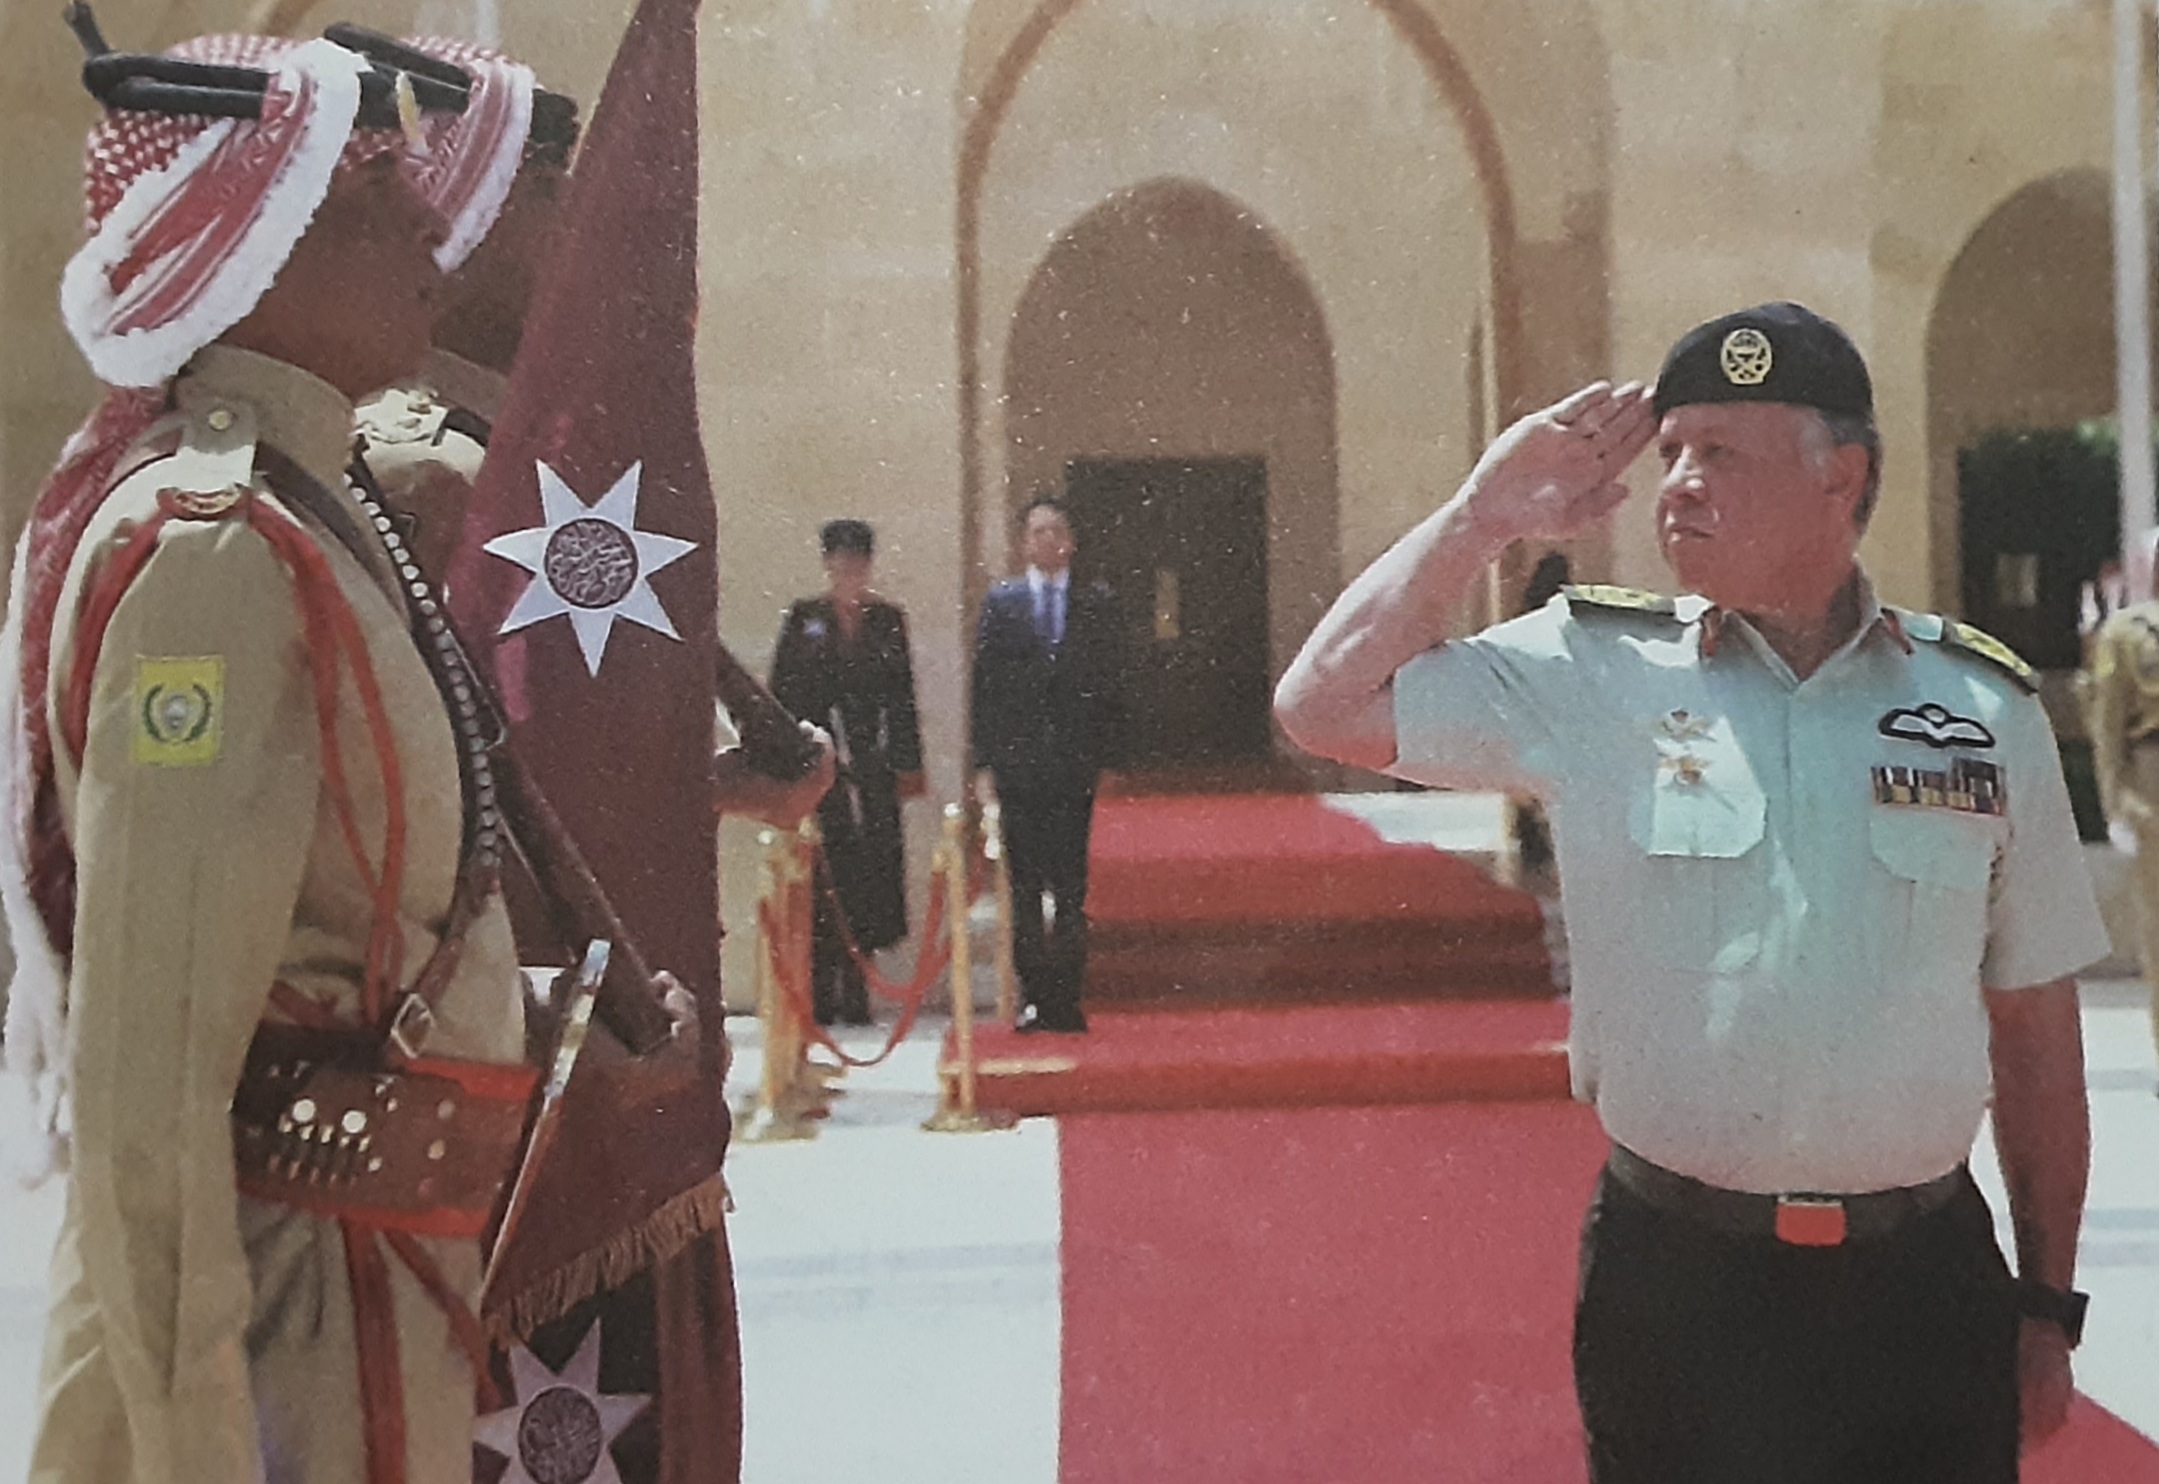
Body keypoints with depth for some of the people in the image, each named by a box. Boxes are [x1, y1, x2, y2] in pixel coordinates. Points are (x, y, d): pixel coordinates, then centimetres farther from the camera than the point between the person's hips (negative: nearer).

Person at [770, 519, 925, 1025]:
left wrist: (908, 764, 6)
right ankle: (820, 993, 0)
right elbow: (783, 693, 5)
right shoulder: (803, 620, 7)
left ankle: (853, 990, 7)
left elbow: (902, 698, 11)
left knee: (873, 867, -2)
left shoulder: (888, 620, 12)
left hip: (872, 768, 2)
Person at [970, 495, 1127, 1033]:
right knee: (1024, 887, 2)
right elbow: (984, 686, 5)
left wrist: (1109, 759, -1)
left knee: (1072, 887, 0)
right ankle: (1034, 997, 8)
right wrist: (985, 762, -1)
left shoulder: (1097, 603, 8)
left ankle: (1066, 999, 5)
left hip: (1076, 766, 0)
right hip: (1018, 766, 0)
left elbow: (1111, 684, 7)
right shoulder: (1001, 602, 7)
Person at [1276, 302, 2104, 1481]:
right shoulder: (1594, 670, -2)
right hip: (1674, 1283, -1)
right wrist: (1486, 513, -7)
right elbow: (1324, 707, -5)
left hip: (1926, 1292, 2)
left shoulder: (1988, 707, 2)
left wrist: (2049, 1305, 9)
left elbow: (2033, 1022, 7)